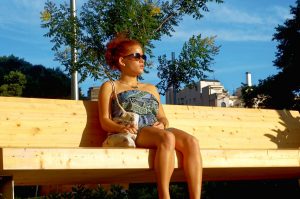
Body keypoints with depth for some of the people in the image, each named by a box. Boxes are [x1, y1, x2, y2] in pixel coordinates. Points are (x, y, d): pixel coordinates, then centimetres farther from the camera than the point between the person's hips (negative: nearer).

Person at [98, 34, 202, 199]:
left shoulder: (151, 89, 34)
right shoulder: (110, 87, 19)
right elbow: (105, 121, 7)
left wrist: (163, 124, 0)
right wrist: (121, 127, -16)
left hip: (156, 130, 5)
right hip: (132, 135, -5)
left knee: (191, 141, -29)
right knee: (167, 138, -39)